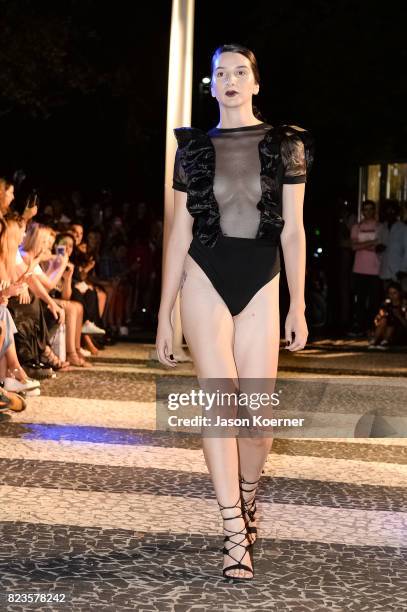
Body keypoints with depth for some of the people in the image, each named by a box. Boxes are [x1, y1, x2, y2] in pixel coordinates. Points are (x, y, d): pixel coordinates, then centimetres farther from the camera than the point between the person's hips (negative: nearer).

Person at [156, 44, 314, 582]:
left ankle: (246, 500, 28)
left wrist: (298, 306, 1)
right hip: (205, 279, 0)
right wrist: (164, 315, 3)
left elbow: (293, 230, 5)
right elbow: (179, 233, 6)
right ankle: (235, 534, -10)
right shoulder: (194, 148, 6)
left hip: (261, 285, 1)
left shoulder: (285, 144, 5)